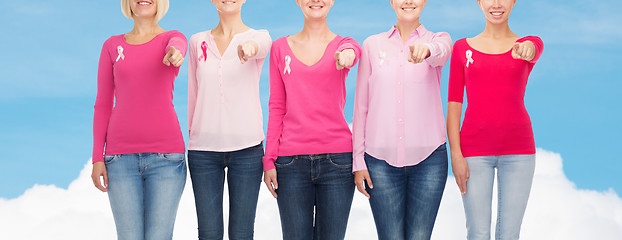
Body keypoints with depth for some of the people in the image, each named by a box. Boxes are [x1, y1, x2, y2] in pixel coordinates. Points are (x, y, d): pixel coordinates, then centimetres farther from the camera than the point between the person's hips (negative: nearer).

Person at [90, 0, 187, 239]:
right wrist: (97, 158, 2)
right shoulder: (112, 46, 11)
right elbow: (103, 105, 10)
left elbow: (176, 47, -21)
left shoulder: (173, 38, 6)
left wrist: (174, 53, -47)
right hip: (122, 157, 2)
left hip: (165, 156, -1)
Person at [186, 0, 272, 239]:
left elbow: (260, 46, -24)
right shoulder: (198, 42, 9)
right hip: (204, 148, 2)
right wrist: (192, 133, 11)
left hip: (246, 147, -2)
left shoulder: (259, 37, 1)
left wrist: (250, 47, -47)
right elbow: (193, 94, 14)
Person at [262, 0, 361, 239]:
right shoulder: (281, 47, 9)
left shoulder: (343, 44, 6)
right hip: (291, 161, 1)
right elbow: (276, 108, 9)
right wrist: (268, 159, 2)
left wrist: (347, 55, -46)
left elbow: (351, 50, -21)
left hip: (337, 157, 0)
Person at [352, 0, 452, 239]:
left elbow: (441, 52, -21)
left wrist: (426, 49, -46)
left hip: (428, 157, 0)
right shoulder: (372, 45, 7)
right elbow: (361, 105, 7)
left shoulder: (438, 39, 6)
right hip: (381, 158, 1)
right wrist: (358, 160, 1)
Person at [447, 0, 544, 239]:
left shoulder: (531, 43, 6)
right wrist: (455, 155, -7)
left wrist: (525, 49, -46)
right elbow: (453, 105, 3)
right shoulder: (463, 48, 6)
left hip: (518, 150, 0)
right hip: (475, 152, 0)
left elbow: (532, 49, -21)